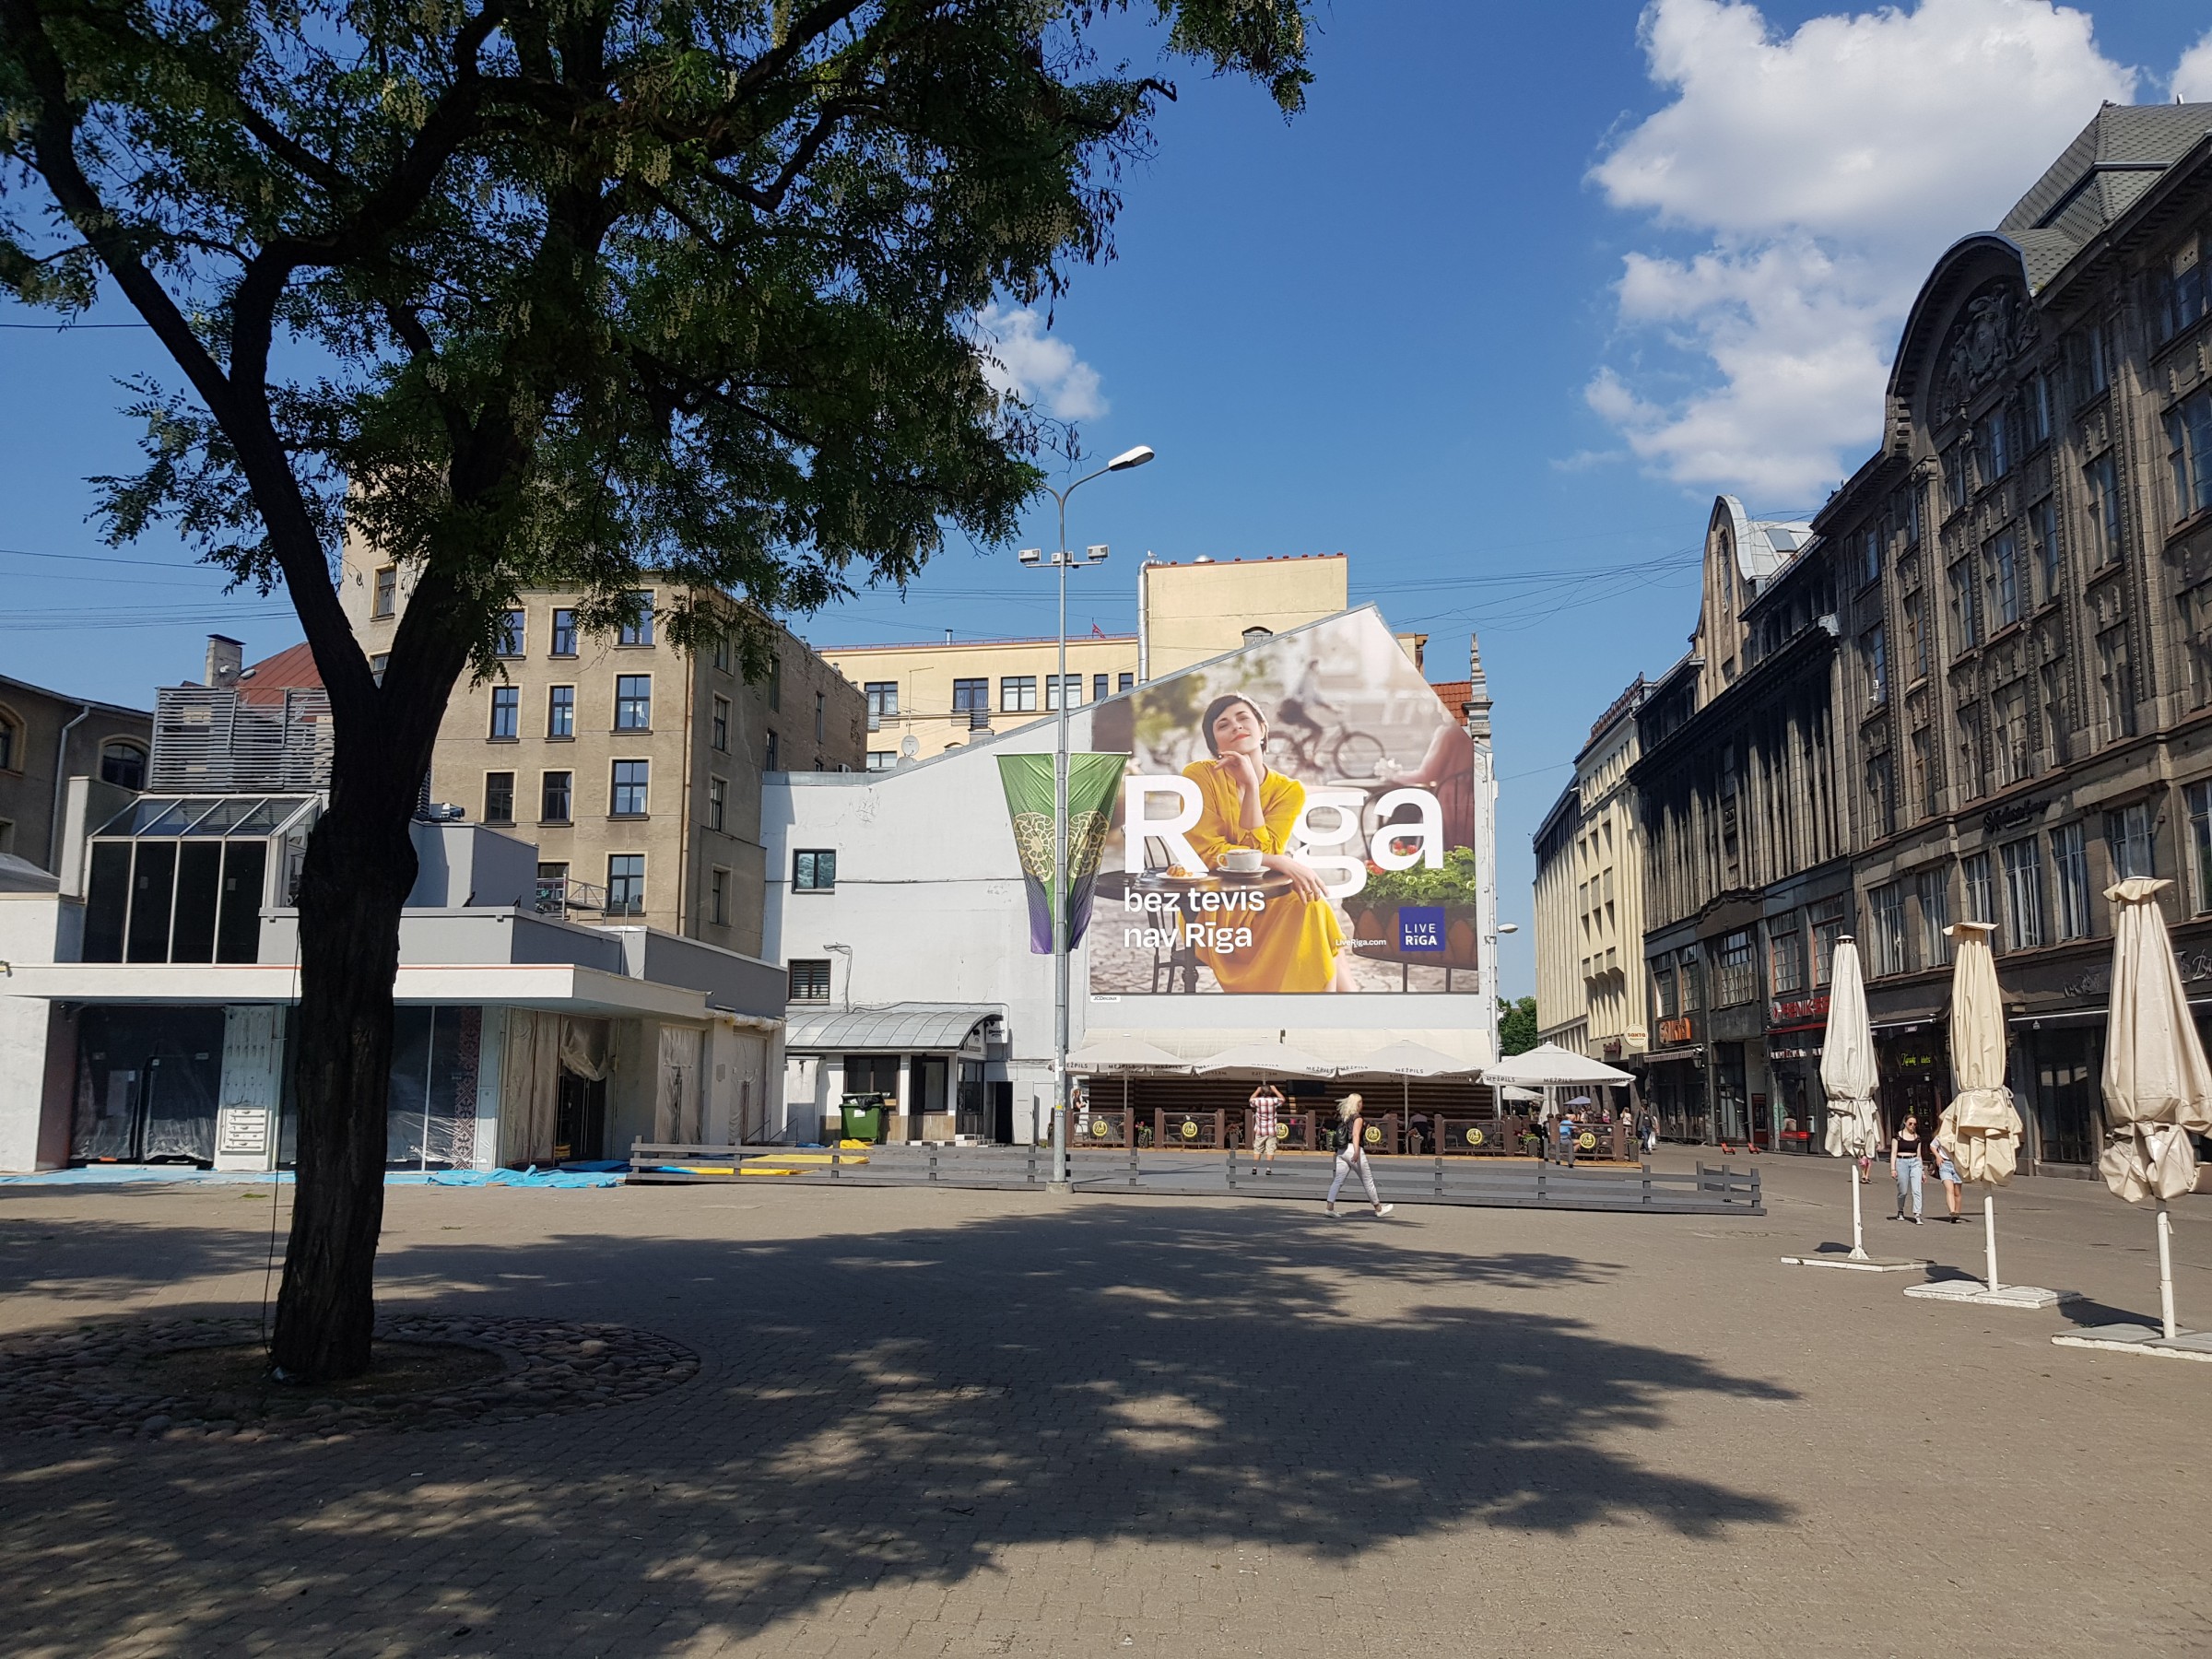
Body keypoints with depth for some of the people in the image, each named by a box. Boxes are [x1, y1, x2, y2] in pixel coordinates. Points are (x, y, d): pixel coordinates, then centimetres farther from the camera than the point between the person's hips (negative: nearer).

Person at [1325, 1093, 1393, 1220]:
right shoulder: (1357, 1118, -7)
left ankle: (1330, 1208, -10)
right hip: (1352, 1149, -7)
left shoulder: (1342, 1117, 14)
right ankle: (1379, 1209, 15)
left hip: (1341, 1151, 7)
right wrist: (1356, 1151, -33)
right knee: (1368, 1180, 5)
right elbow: (1355, 1135, -21)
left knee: (1338, 1180, 2)